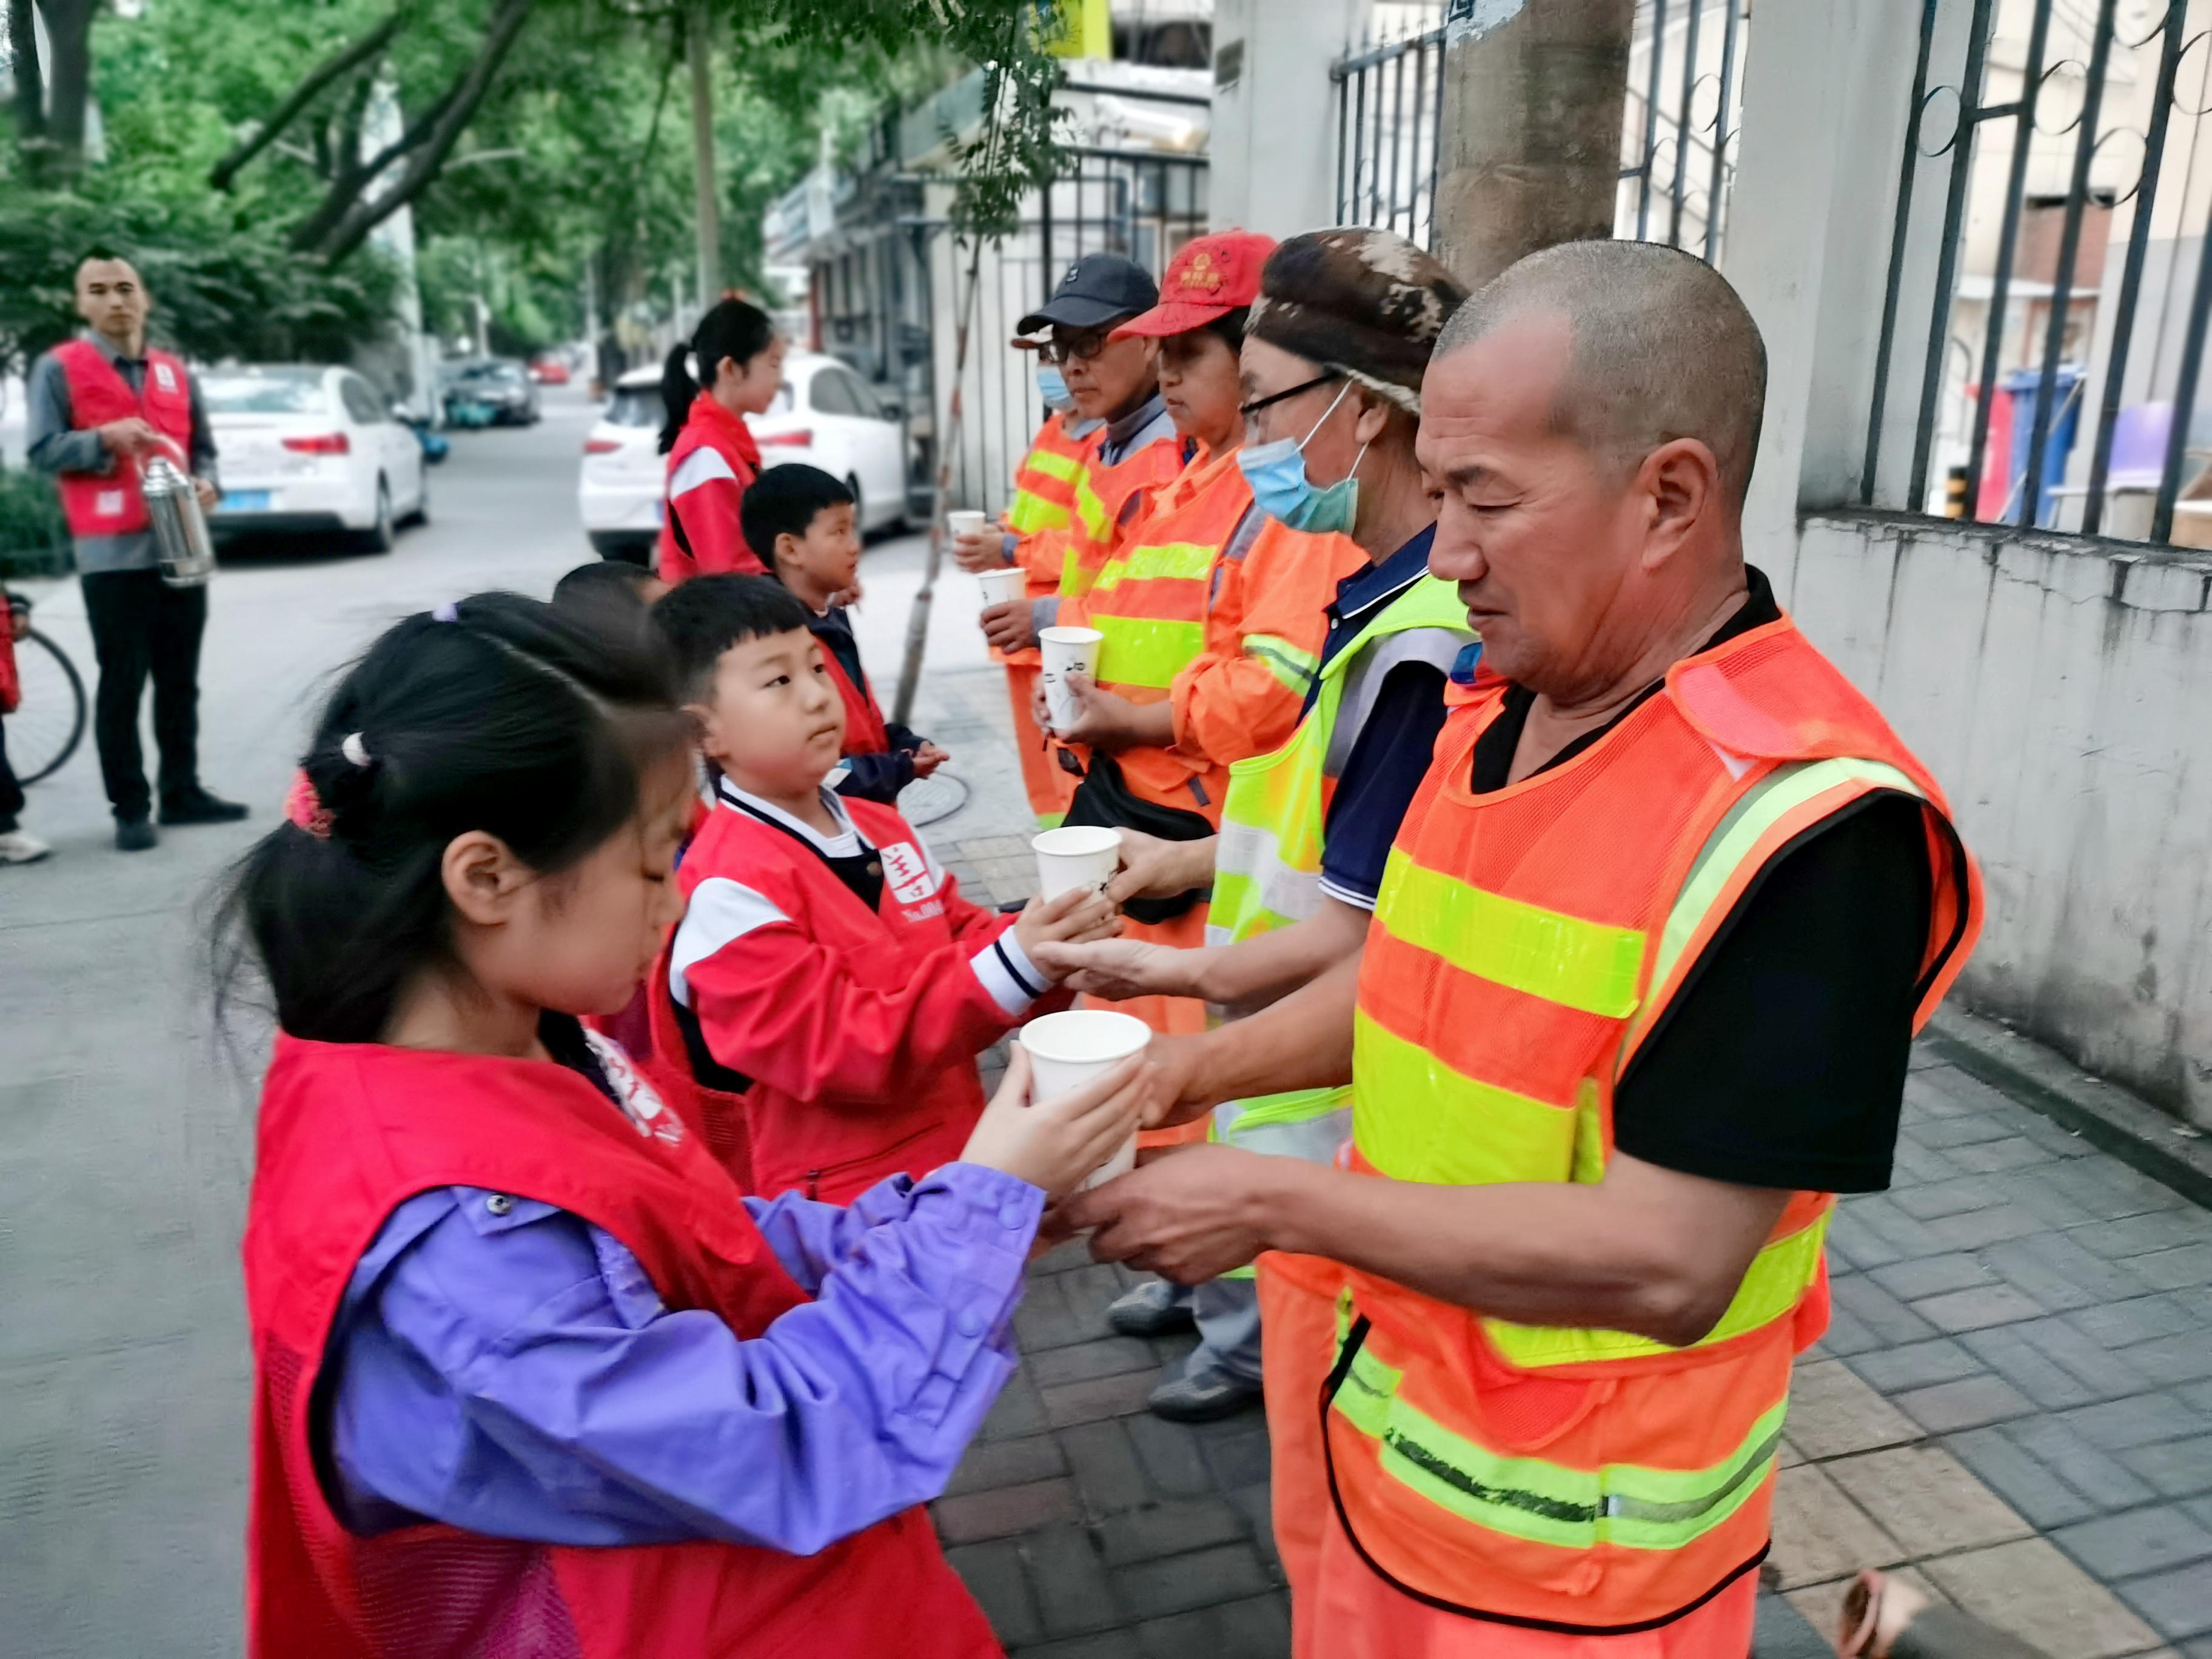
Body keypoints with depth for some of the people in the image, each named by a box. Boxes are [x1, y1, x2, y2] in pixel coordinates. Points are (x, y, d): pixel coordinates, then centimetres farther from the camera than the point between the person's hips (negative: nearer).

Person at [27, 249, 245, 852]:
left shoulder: (175, 372, 14)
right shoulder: (59, 368, 0)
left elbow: (201, 446, 18)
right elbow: (42, 452, -4)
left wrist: (205, 484, -2)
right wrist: (104, 438, -19)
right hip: (112, 552, -5)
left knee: (180, 679, 10)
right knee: (122, 684, -2)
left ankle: (182, 791, 19)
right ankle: (130, 809, 2)